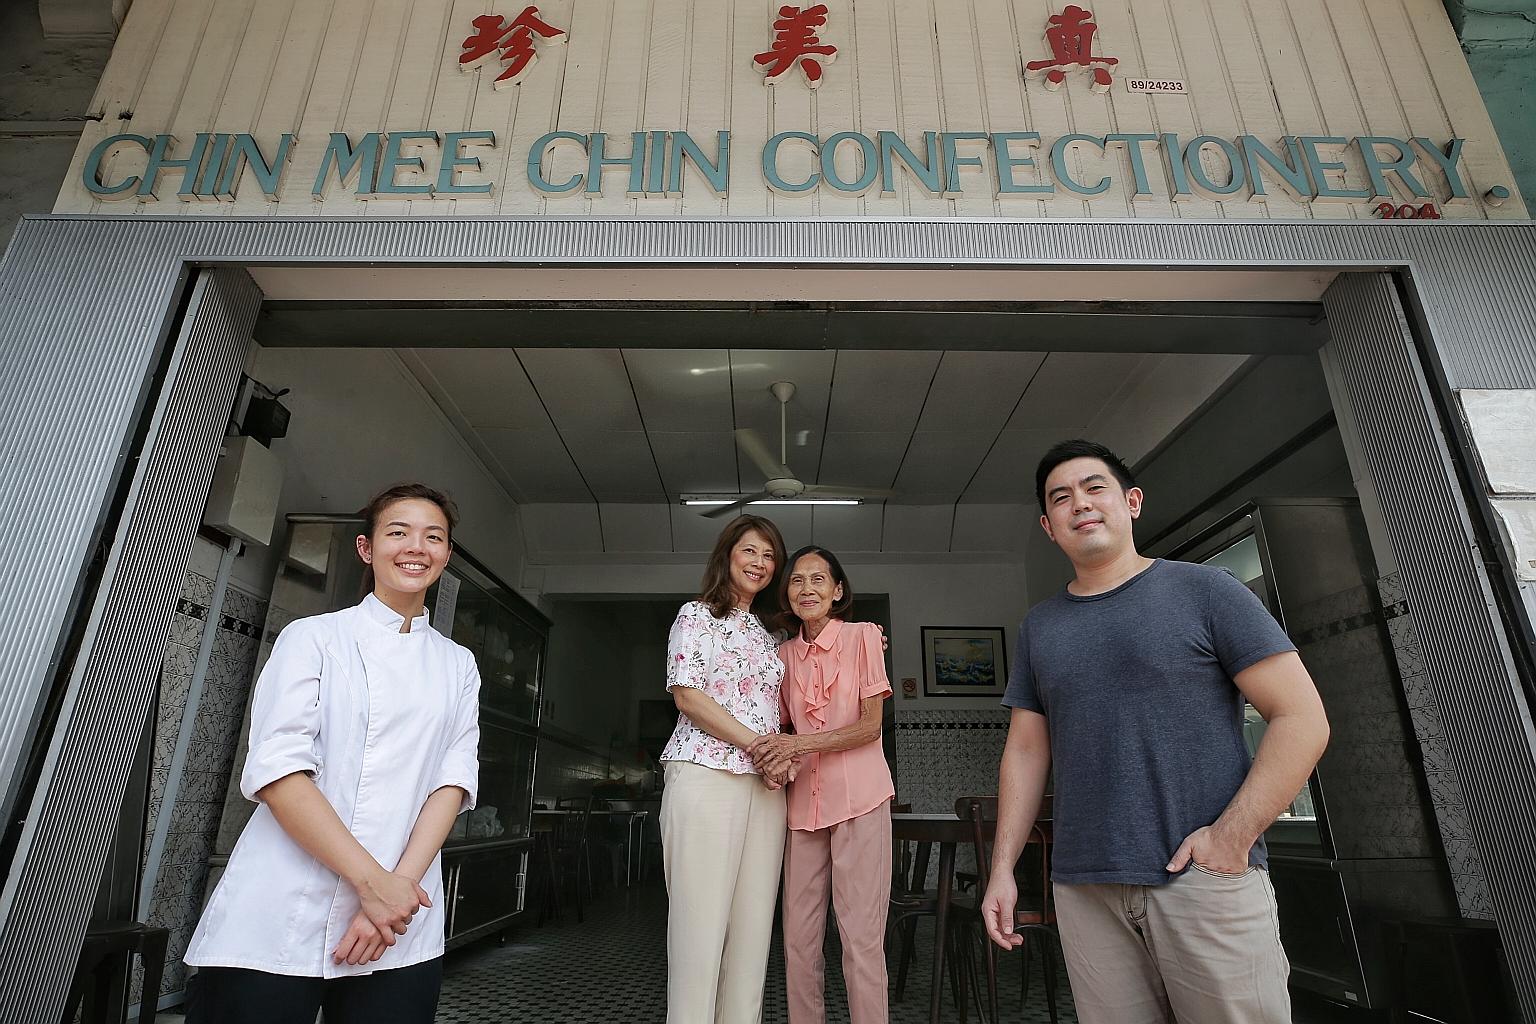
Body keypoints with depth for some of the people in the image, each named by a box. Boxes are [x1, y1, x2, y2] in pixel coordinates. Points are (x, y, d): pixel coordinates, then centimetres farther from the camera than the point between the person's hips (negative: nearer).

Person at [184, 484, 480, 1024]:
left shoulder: (458, 665, 10)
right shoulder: (313, 638, 0)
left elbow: (452, 781, 2)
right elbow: (275, 772, -10)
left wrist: (399, 885, -13)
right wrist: (372, 880, -17)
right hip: (276, 924, -2)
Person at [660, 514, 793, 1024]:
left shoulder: (768, 634, 20)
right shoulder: (697, 615, 3)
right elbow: (687, 695, -8)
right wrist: (759, 744, -11)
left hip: (765, 783, 6)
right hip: (706, 775, -6)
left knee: (753, 922, 6)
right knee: (700, 919, -4)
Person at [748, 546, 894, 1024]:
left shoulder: (863, 636, -2)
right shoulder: (786, 653, 11)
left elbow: (871, 725, -6)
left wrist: (800, 743, -17)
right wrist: (776, 755, -8)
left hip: (858, 798, -4)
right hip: (804, 801, 4)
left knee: (861, 936, -2)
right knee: (798, 937, 7)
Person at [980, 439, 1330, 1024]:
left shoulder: (1203, 590, -2)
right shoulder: (1039, 627, 10)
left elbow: (1302, 719, -5)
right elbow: (1025, 751, 12)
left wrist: (1232, 837, -14)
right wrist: (1002, 868, 5)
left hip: (1206, 881, -3)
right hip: (1083, 889, 4)